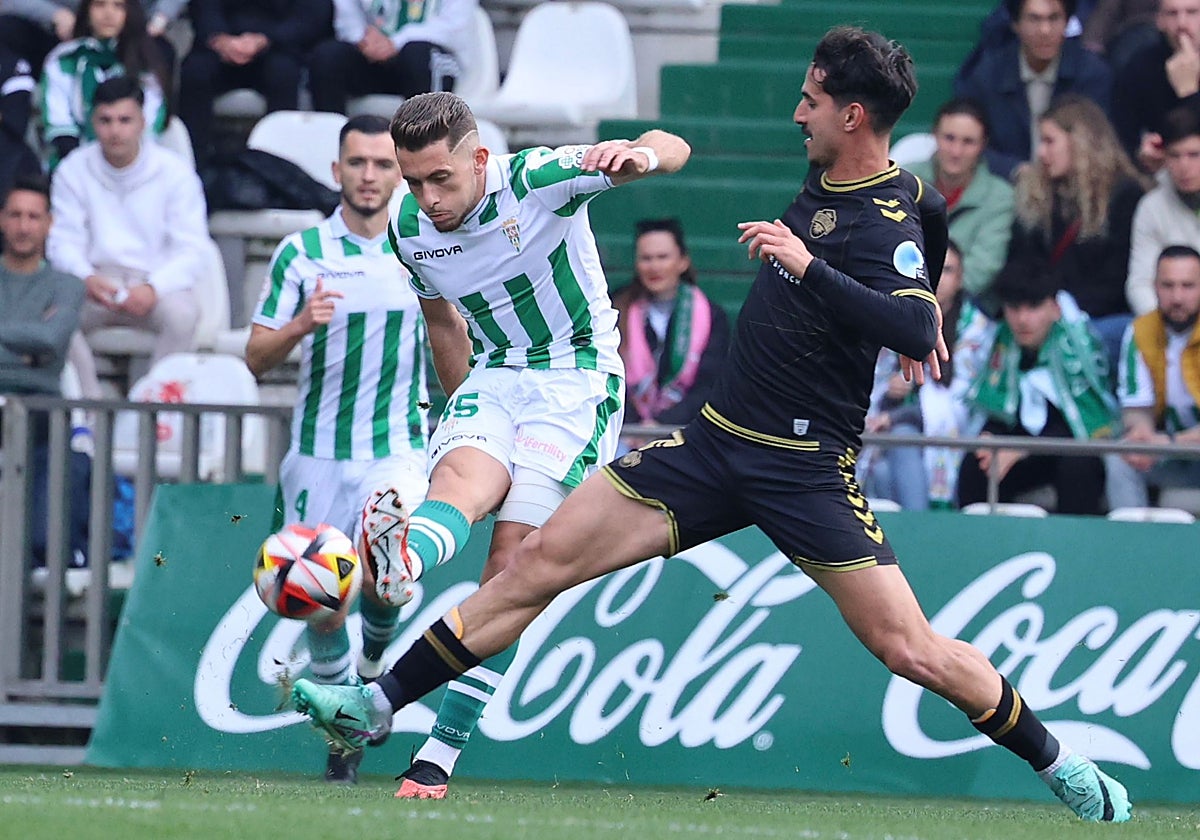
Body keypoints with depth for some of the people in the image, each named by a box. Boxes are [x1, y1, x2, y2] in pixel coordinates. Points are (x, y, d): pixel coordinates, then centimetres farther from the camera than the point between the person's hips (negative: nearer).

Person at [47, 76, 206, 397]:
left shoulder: (175, 172, -2)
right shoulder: (74, 171, 4)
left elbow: (191, 250, -6)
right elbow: (64, 242, 0)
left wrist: (153, 289, -25)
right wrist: (88, 280, -23)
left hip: (157, 283, -1)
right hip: (96, 283, 1)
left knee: (182, 313, -35)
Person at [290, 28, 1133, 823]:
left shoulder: (892, 220, -16)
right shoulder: (822, 182, 7)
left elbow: (915, 331, -34)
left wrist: (809, 266, -36)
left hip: (807, 470, -7)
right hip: (717, 442, 7)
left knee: (912, 651, -10)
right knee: (542, 560, -1)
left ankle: (1062, 766, 11)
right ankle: (376, 705, 3)